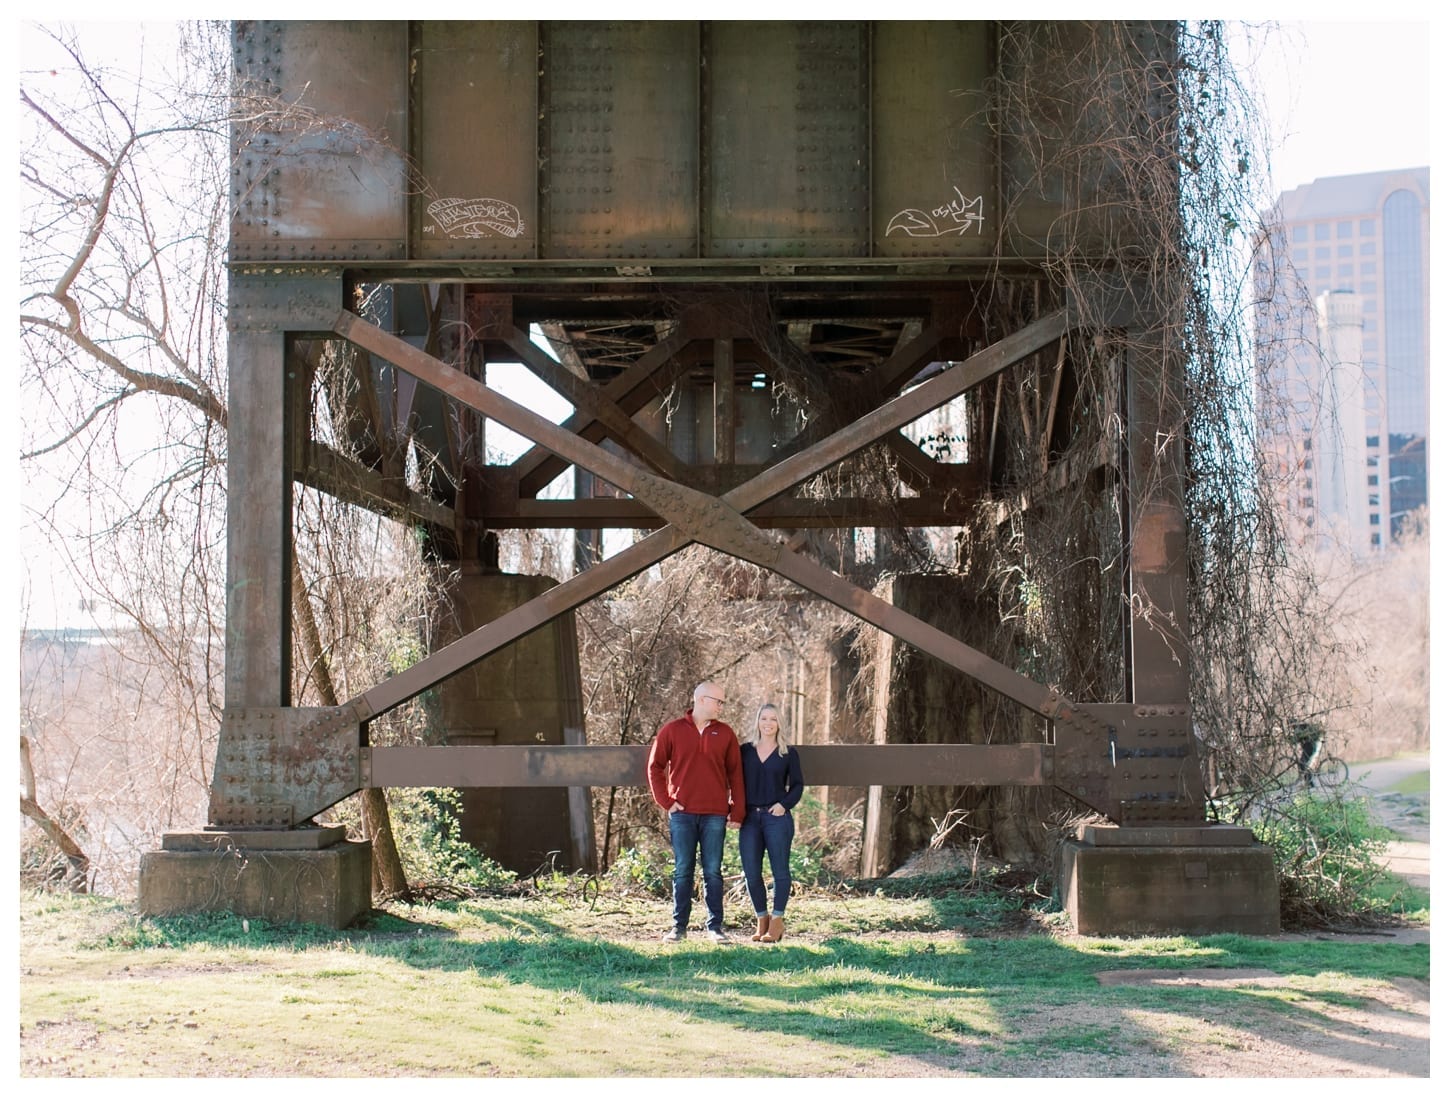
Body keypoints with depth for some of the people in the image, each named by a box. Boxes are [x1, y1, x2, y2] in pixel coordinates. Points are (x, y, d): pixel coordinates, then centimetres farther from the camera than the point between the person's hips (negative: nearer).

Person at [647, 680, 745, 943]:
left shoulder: (725, 734, 7)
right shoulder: (672, 731, 3)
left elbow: (735, 774, 7)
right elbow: (655, 767, 6)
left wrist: (737, 811, 1)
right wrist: (665, 801, -1)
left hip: (715, 814, 1)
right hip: (682, 813, -1)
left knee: (713, 872, 3)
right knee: (683, 871, 4)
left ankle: (715, 926, 9)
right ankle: (679, 926, 9)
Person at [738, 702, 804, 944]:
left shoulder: (788, 753, 4)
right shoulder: (745, 751, 10)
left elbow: (797, 785, 5)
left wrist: (784, 804, -10)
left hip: (777, 818, -3)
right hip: (750, 817, 3)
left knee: (780, 870, -2)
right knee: (751, 872, 1)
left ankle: (777, 921, 7)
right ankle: (761, 920, 15)